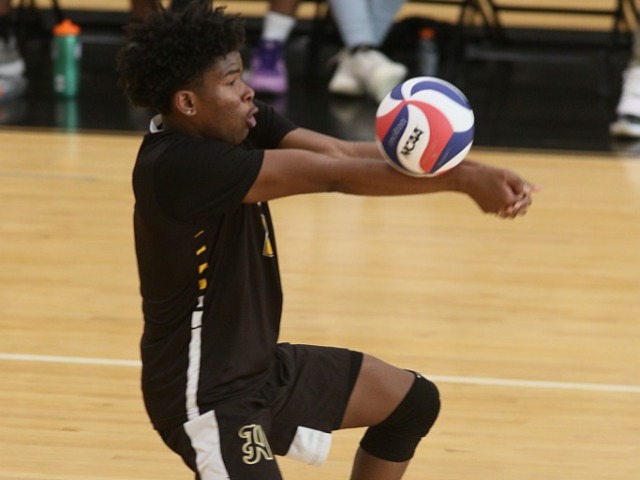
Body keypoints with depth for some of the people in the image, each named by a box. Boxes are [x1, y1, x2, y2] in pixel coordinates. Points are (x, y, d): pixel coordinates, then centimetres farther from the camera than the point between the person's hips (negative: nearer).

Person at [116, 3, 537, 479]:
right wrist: (461, 179, -24)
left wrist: (473, 172, -25)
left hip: (264, 365, 10)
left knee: (413, 402, 18)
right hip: (206, 395, -10)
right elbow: (335, 175, -28)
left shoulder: (240, 127, -2)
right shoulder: (178, 166, -29)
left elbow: (346, 152, -12)